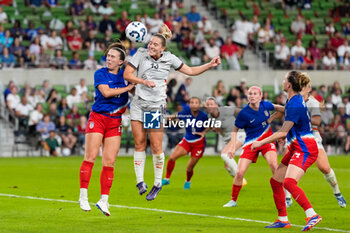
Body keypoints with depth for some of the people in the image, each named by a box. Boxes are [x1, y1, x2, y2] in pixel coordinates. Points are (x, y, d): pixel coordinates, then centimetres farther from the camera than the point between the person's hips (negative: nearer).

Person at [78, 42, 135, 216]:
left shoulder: (124, 74, 10)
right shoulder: (100, 74, 0)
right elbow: (106, 92, -15)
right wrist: (127, 88, -11)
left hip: (115, 121, 3)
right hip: (97, 118, -3)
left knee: (109, 162, -2)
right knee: (90, 157, -9)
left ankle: (104, 200, 2)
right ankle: (83, 197, -3)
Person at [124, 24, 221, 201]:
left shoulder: (169, 58, 2)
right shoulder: (141, 54, -1)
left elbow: (190, 71, 12)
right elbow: (126, 74, -4)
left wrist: (210, 65, 2)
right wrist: (144, 81, -18)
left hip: (156, 106, -1)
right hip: (138, 104, 1)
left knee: (156, 146, -3)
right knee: (139, 143, -1)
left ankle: (158, 183, 11)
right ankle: (140, 181, 8)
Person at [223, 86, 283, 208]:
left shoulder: (265, 105, -7)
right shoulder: (244, 113, -15)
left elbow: (276, 107, 19)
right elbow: (235, 130, -2)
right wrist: (232, 147, -11)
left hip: (267, 140, 1)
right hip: (251, 143, -1)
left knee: (273, 165, -25)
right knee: (239, 173, -9)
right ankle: (233, 200, 14)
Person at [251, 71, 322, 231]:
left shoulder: (294, 105, -21)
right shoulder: (295, 99, 9)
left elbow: (283, 132, -22)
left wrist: (261, 143, -15)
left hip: (305, 149, -10)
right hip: (296, 148, 10)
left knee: (289, 182, -28)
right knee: (275, 181, 11)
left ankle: (312, 215, -31)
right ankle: (283, 220, 19)